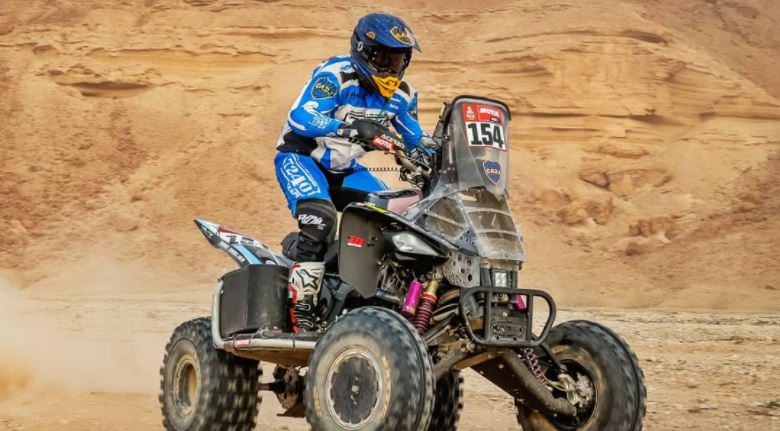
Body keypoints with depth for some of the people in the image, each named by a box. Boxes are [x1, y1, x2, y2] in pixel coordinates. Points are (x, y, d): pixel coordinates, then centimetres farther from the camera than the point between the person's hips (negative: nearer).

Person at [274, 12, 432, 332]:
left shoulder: (402, 94, 2)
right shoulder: (335, 76, -21)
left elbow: (415, 138, 13)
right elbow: (299, 118, -33)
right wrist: (349, 128, -47)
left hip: (345, 170, 8)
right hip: (300, 158, -7)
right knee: (320, 221, -32)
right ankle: (299, 311, -30)